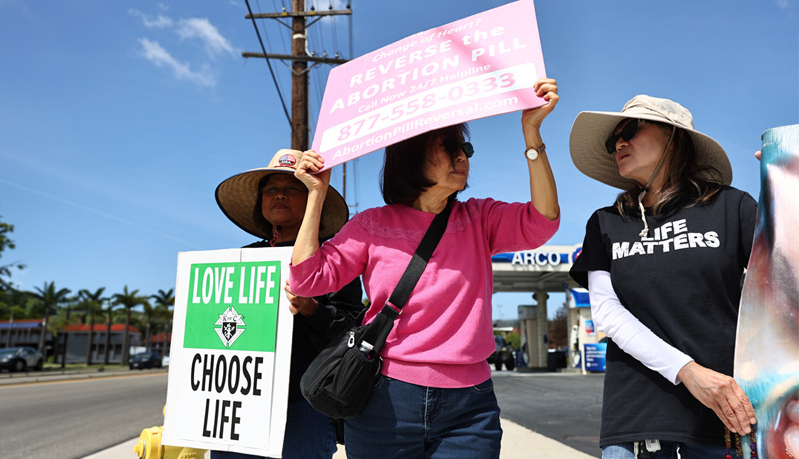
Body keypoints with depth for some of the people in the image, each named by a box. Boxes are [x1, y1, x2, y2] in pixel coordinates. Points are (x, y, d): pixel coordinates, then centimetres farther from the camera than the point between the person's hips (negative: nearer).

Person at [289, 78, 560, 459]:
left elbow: (541, 223, -11)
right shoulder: (373, 225, 2)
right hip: (386, 403, -1)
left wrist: (531, 131, -18)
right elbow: (307, 279, -3)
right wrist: (317, 195, -6)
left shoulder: (480, 220, 6)